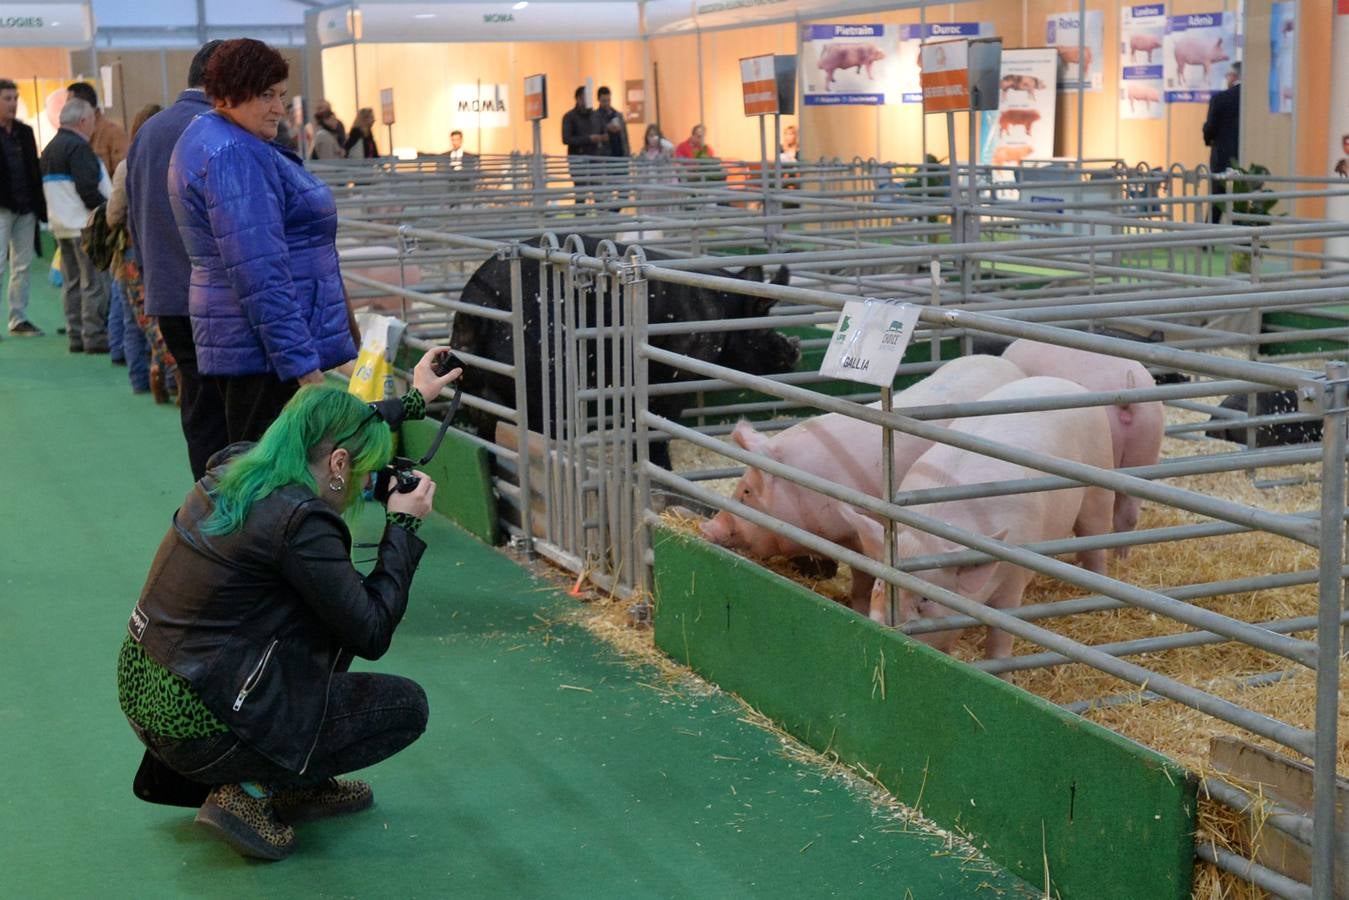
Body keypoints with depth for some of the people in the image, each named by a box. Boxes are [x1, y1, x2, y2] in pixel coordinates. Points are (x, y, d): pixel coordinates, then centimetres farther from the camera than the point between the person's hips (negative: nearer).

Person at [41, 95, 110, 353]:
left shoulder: (50, 148, 16)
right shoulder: (78, 147, -14)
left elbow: (47, 187, 21)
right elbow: (88, 188, -21)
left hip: (62, 226, 10)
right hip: (84, 225, -10)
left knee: (72, 283, 11)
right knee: (95, 283, -6)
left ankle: (76, 336, 14)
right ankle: (95, 337, -7)